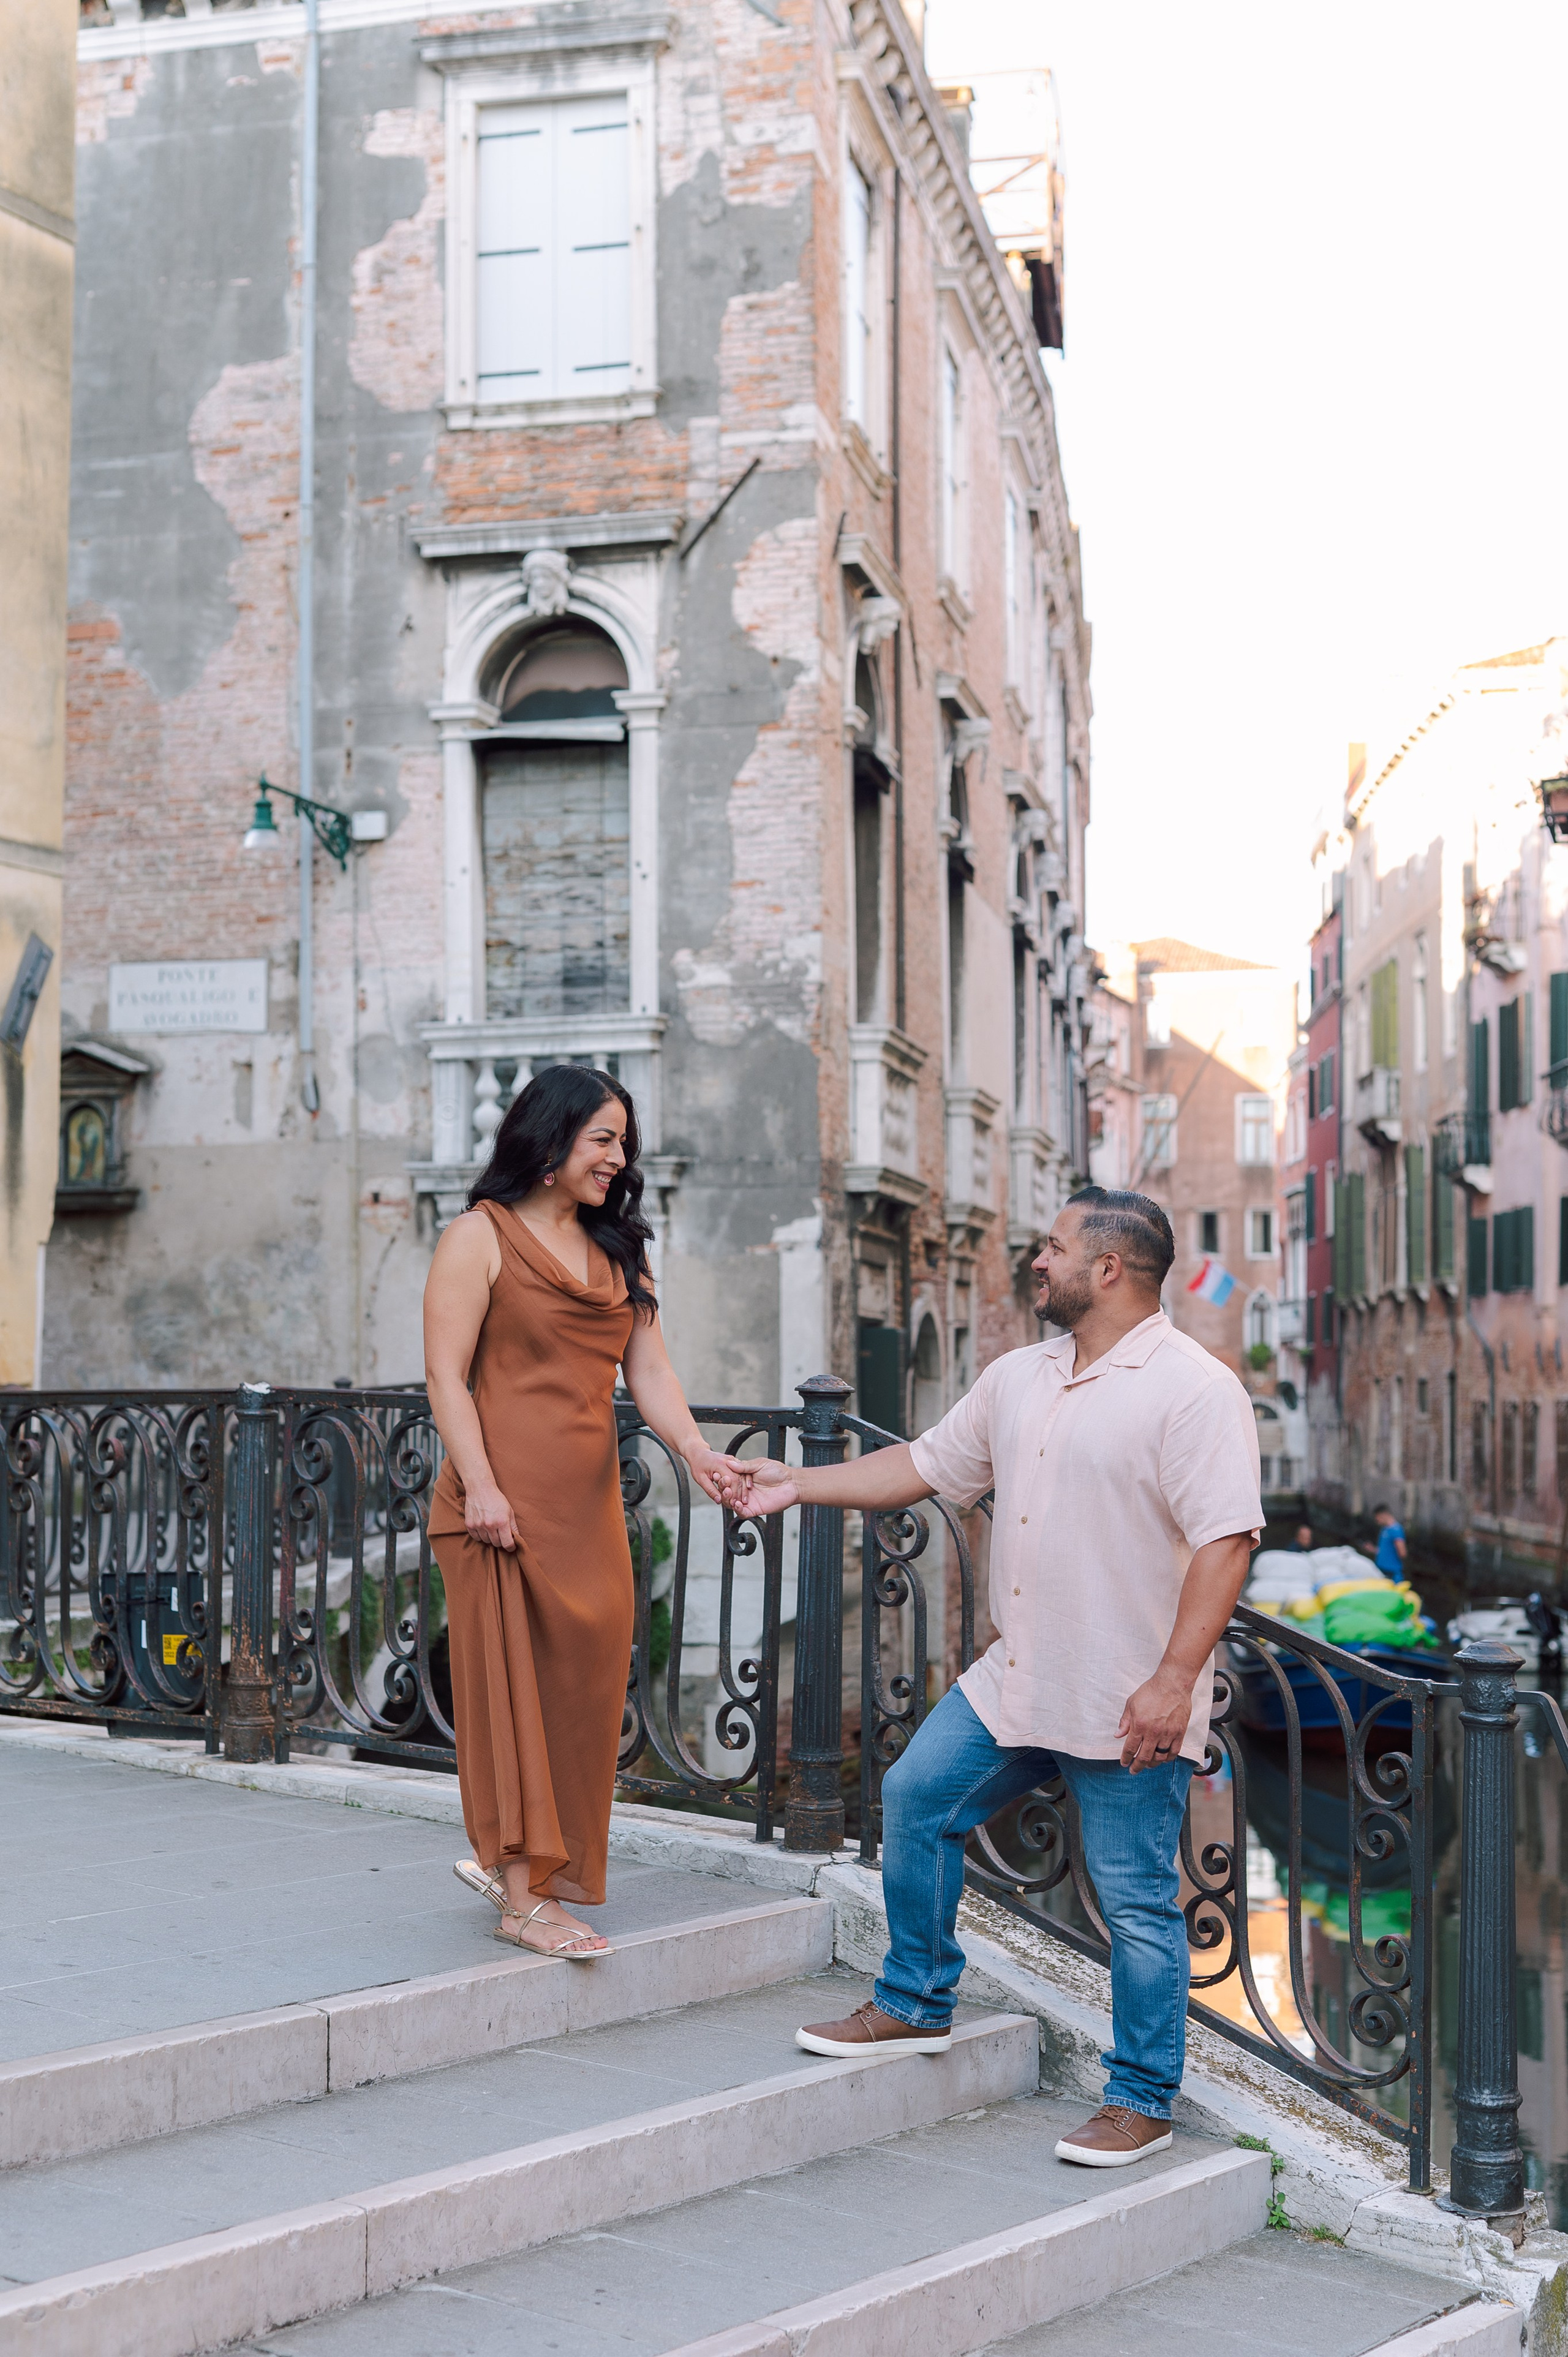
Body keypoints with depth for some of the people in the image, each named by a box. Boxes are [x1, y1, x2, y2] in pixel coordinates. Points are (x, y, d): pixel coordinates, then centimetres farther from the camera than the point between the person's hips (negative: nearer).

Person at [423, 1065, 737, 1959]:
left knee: (584, 1684, 7)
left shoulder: (618, 1250, 17)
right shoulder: (481, 1238, -1)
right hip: (507, 1501, -7)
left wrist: (695, 1447, -8)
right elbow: (447, 1374, -7)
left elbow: (649, 1369, 10)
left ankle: (507, 1858, 22)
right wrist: (479, 1485, -17)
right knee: (512, 1683, -4)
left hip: (591, 1504, 7)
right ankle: (522, 1897, 0)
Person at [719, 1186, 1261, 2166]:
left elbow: (1226, 1541, -21)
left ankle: (1142, 2102, 16)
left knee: (1137, 1903, 0)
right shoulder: (1019, 1379, 11)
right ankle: (916, 2006, 31)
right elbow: (928, 1464, 20)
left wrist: (1173, 1680, -26)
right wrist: (801, 1483, 18)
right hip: (1015, 1681, 8)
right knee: (917, 1798, 14)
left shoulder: (1195, 1390, -16)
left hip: (1128, 1706, -8)